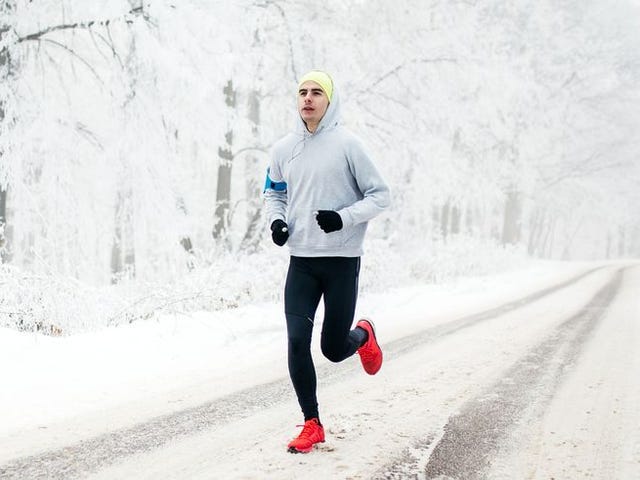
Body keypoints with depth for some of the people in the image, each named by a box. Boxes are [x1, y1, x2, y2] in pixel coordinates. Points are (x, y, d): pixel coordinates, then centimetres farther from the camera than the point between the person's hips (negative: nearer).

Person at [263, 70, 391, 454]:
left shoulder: (347, 144, -7)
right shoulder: (285, 149, 6)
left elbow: (381, 195, -4)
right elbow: (274, 191, 22)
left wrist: (345, 218, -20)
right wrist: (276, 219, 1)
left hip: (342, 260, -3)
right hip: (301, 260, 3)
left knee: (334, 349, 2)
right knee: (297, 340, -8)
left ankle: (364, 335, 39)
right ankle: (312, 424, 5)